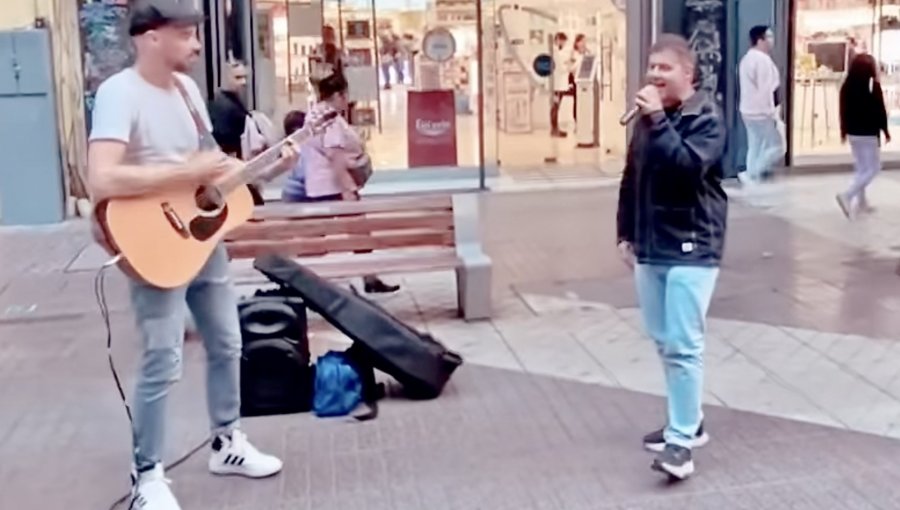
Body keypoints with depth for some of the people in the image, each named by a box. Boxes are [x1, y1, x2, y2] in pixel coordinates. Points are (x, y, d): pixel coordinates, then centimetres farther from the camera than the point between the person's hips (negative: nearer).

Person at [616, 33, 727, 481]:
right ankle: (686, 422, 27)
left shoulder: (705, 117, -9)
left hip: (691, 248, -7)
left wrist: (658, 120, -25)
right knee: (663, 342, 13)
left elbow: (688, 166, -27)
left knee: (683, 346, -9)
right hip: (649, 248, 8)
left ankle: (682, 438, -3)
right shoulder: (648, 117, 12)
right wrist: (626, 234, 16)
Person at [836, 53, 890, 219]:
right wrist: (885, 130, 2)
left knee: (860, 167, 19)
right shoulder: (873, 86, -14)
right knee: (872, 169, 0)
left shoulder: (847, 86, 2)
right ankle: (847, 196, -18)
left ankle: (861, 201, 23)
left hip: (853, 132, 7)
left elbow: (843, 110, 8)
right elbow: (880, 111, -11)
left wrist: (844, 130, 18)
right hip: (869, 133, -7)